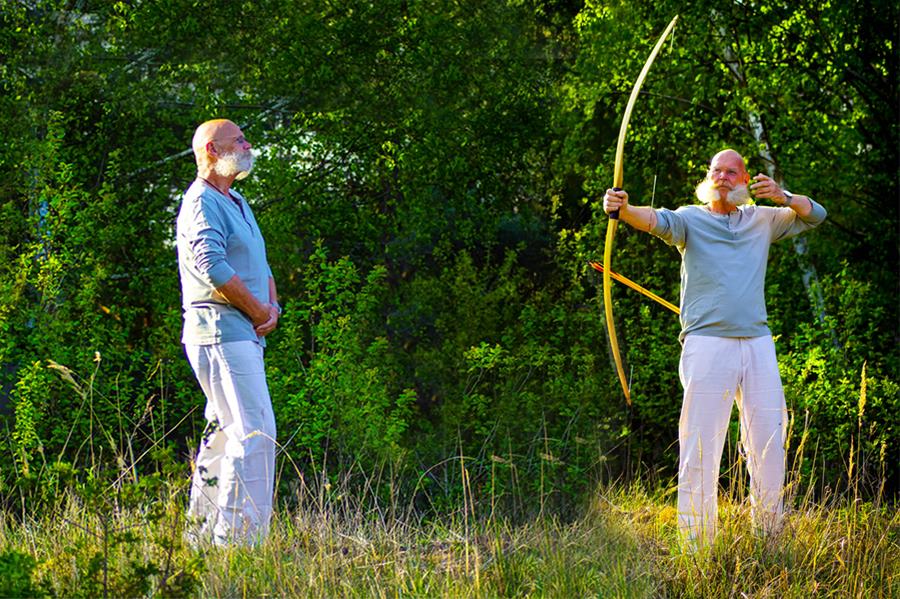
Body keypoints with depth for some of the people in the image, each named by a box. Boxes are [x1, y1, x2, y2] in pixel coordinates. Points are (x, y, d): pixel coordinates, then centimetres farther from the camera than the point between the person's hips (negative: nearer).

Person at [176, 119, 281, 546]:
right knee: (255, 431, -15)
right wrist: (257, 311, -13)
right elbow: (212, 266, -21)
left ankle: (203, 534, 17)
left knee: (225, 432, 12)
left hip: (245, 333, 10)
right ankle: (239, 538, -16)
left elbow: (259, 265, 23)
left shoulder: (237, 203, 22)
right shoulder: (201, 203, -9)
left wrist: (272, 307, 3)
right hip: (221, 329, -10)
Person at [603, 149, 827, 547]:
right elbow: (657, 220, -16)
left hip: (757, 344, 4)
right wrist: (624, 209, -39)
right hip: (707, 344, -4)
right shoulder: (691, 219, 3)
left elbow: (814, 215, 19)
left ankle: (769, 534, 19)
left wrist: (783, 197, -1)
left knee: (769, 441, 7)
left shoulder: (762, 220, 16)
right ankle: (696, 540, -6)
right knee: (700, 444, -7)